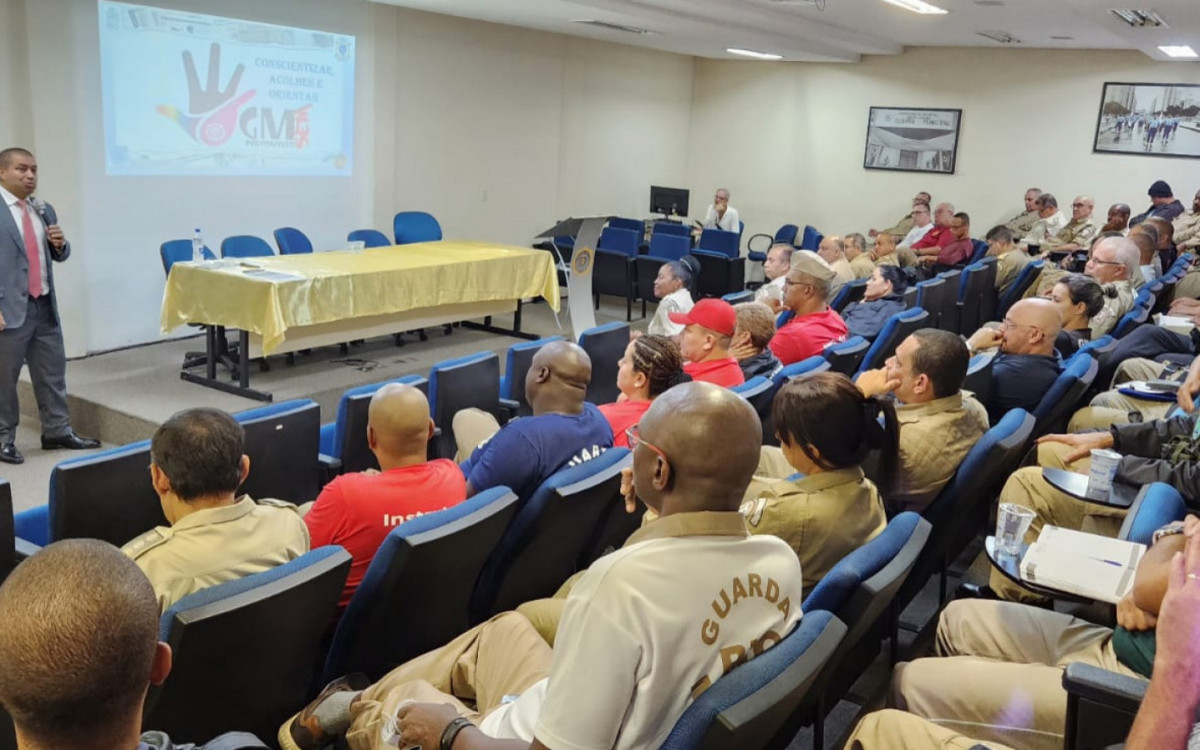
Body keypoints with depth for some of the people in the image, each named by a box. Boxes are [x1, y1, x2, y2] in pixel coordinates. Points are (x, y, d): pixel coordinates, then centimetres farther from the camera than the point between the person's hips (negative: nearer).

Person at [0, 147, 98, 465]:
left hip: (45, 306, 7)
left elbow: (58, 256, 21)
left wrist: (60, 244, -3)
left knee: (53, 372, 12)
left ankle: (57, 431, 23)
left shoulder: (44, 210, 13)